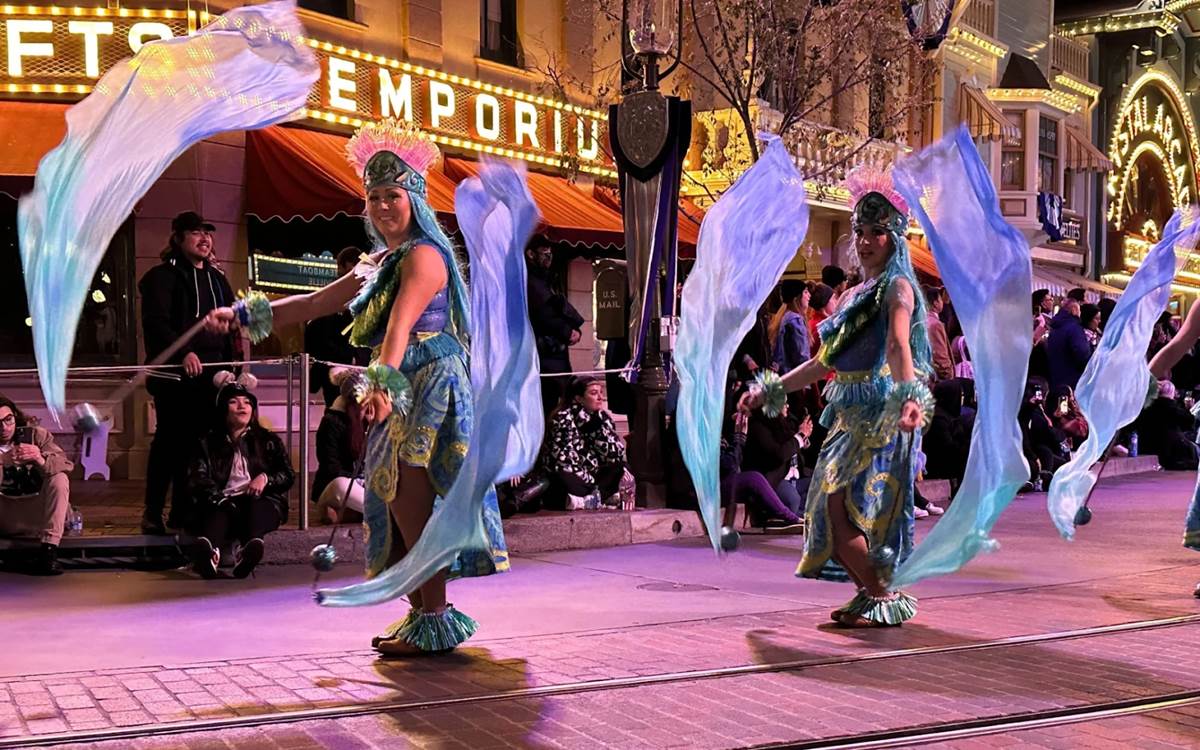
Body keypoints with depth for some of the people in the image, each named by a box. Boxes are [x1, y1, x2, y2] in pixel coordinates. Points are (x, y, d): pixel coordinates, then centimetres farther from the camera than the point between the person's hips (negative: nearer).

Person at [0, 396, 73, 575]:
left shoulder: (36, 434, -7)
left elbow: (67, 465, -19)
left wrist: (41, 460, -39)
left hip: (38, 511, 0)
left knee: (59, 479, -26)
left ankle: (48, 549, -33)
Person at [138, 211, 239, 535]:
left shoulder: (216, 278, 22)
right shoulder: (163, 276, 0)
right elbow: (156, 321, -12)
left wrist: (229, 363, 17)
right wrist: (183, 353, -25)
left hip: (209, 374, 6)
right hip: (175, 374, -6)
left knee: (199, 442, 2)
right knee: (170, 441, -6)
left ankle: (184, 512, 8)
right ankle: (153, 512, 2)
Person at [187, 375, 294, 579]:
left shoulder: (269, 441, 25)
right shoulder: (208, 444, 23)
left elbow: (288, 476, 16)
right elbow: (198, 479, 6)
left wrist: (266, 478, -7)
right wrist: (217, 497, -17)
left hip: (261, 502, 1)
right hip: (223, 501, -1)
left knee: (255, 507, -37)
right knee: (220, 513, -38)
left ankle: (251, 546, -72)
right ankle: (208, 550, -73)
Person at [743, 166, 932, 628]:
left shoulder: (896, 287, -5)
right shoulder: (853, 295, 20)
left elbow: (899, 345, -24)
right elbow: (825, 362, 25)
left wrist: (909, 395, -41)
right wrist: (771, 391, 25)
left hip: (882, 415, -8)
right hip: (850, 414, 8)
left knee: (842, 507, -13)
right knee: (831, 508, 5)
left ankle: (884, 598, -2)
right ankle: (874, 592, 16)